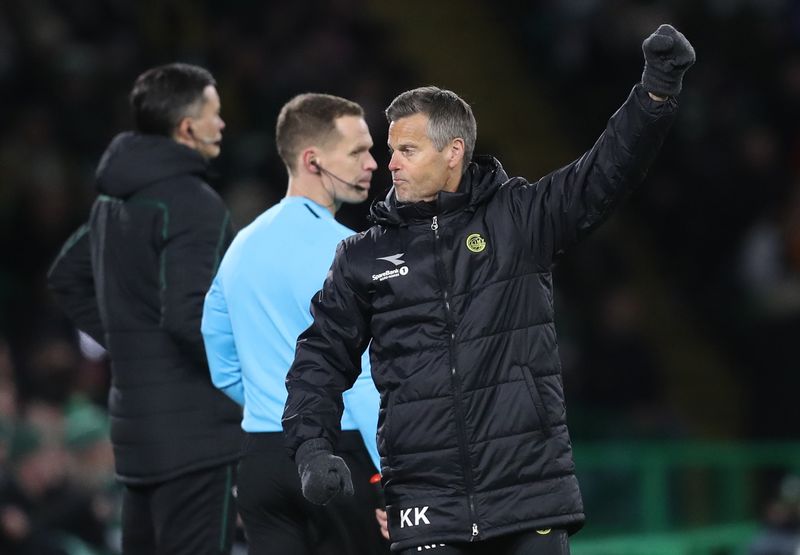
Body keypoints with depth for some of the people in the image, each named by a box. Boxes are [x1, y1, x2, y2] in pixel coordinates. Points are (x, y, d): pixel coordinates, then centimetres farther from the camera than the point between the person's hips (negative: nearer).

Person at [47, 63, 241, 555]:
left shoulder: (116, 198, 13)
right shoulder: (192, 204, -16)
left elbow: (67, 278, 26)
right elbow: (190, 316, -25)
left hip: (135, 420, 9)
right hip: (196, 429, -9)